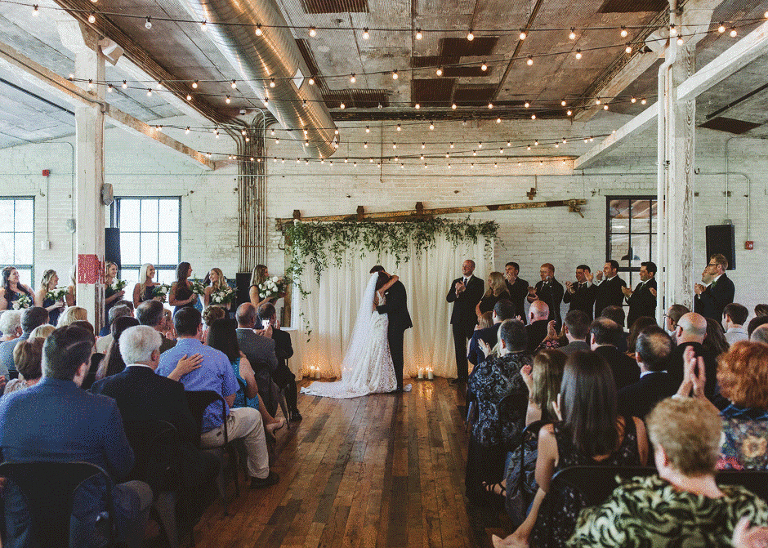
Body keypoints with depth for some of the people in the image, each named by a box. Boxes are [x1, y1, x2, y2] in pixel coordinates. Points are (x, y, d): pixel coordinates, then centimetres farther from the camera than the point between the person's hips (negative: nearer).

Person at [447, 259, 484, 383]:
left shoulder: (478, 282, 0)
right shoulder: (456, 282, 16)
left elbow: (476, 299, -14)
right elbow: (448, 298, 6)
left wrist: (464, 290, -15)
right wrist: (456, 293, -13)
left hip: (471, 319, -5)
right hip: (458, 319, 5)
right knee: (459, 348, 7)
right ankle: (462, 375, 14)